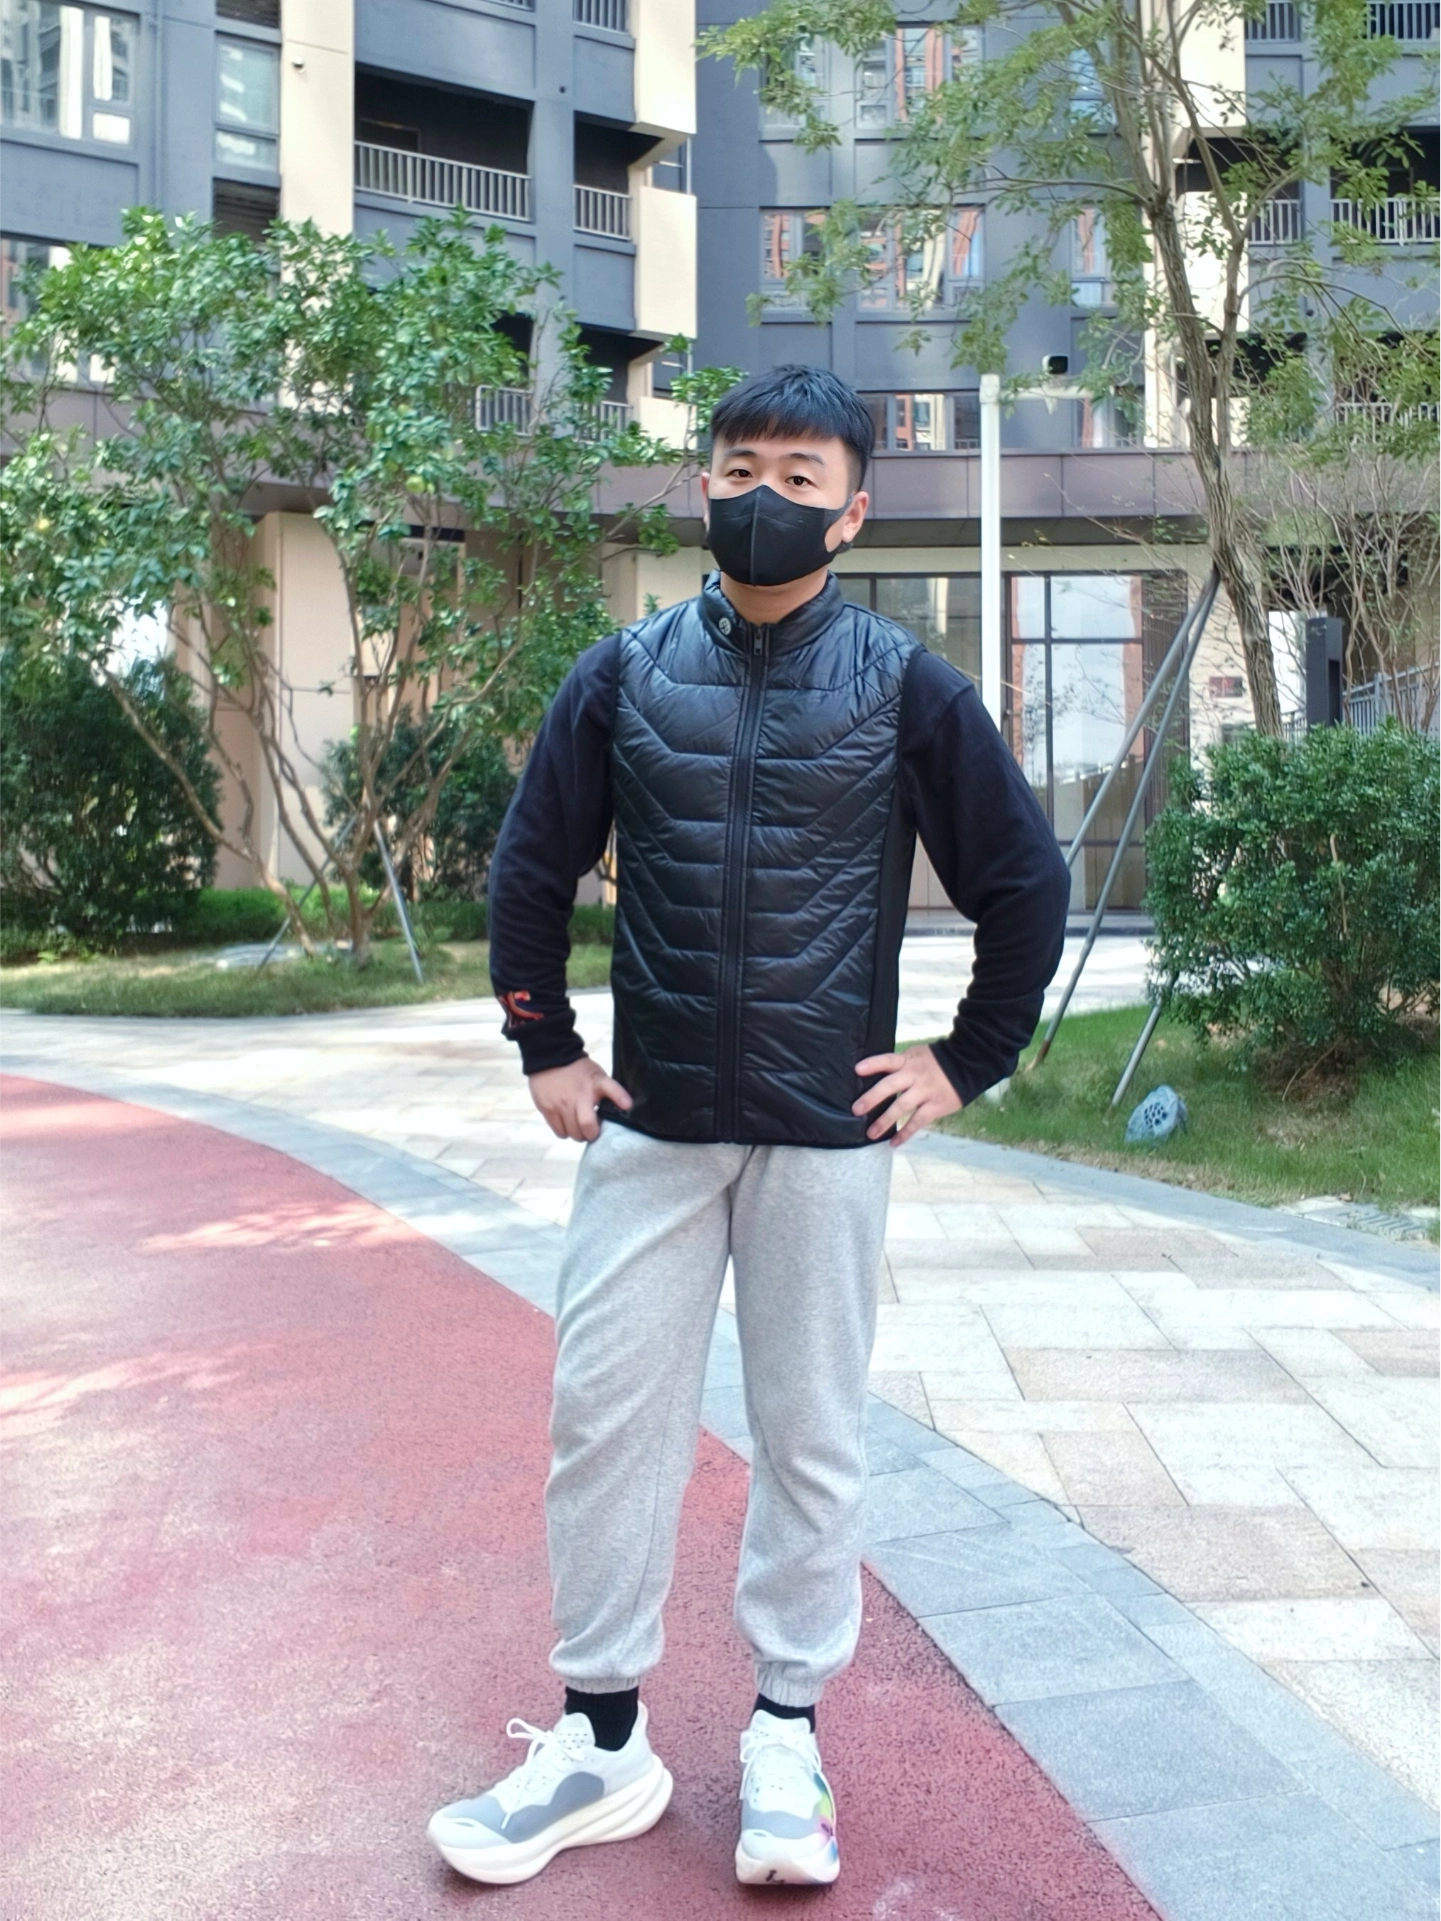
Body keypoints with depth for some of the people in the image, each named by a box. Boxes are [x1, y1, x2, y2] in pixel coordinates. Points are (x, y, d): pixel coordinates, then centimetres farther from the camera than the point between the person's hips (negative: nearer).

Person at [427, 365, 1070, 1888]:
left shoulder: (908, 689, -2)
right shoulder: (624, 676, 3)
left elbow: (1026, 882, 4)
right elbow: (531, 867, 10)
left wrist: (966, 1062, 1)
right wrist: (545, 1050, 6)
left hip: (827, 1134, -2)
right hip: (650, 1126, 2)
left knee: (812, 1432, 8)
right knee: (604, 1415, 5)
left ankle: (786, 1736, 26)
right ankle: (601, 1737, 22)